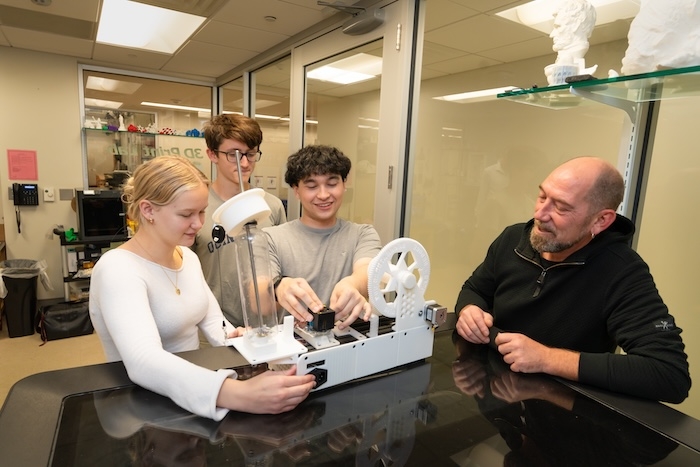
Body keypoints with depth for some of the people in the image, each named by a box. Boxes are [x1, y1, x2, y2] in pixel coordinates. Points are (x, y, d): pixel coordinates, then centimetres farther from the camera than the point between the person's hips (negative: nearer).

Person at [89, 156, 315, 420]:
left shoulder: (188, 258, 4)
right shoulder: (117, 269, -20)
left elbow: (212, 320, 6)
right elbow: (143, 363, -35)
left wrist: (237, 341, -16)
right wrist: (240, 395, -47)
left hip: (193, 393, 6)